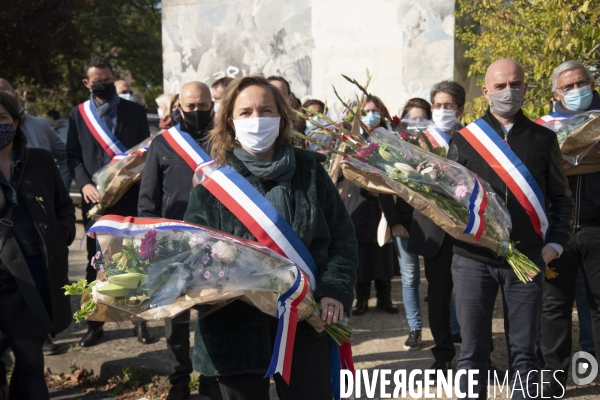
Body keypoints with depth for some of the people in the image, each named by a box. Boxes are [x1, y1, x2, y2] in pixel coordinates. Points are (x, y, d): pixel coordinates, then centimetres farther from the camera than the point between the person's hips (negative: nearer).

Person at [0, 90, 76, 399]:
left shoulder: (40, 160, 9)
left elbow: (64, 205, 19)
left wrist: (64, 233, 1)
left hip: (46, 267, 4)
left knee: (29, 354, 13)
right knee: (30, 360, -7)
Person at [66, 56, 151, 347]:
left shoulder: (135, 112, 5)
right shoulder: (78, 114, 6)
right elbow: (73, 156, 4)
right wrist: (85, 184, -12)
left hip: (131, 196, -1)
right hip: (96, 198, 1)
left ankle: (140, 320, 14)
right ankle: (94, 323, 15)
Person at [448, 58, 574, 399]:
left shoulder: (544, 139, 7)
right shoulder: (464, 139, 5)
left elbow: (562, 199, 9)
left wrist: (554, 245, 0)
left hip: (528, 259, 1)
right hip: (474, 259, 0)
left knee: (524, 351, 7)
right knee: (474, 351, 4)